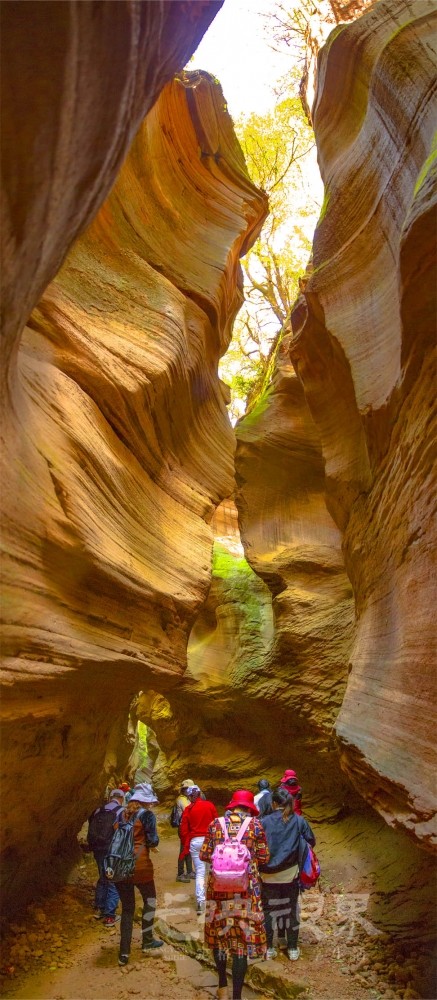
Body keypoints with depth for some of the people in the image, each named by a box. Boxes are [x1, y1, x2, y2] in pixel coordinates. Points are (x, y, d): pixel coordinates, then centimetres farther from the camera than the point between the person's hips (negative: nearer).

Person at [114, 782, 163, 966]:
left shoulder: (121, 815, 9)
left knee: (127, 908, 12)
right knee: (150, 900, 20)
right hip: (140, 866, -5)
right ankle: (147, 941, 24)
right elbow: (153, 841, -11)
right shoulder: (146, 815, -6)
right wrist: (149, 843, 10)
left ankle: (124, 953, 8)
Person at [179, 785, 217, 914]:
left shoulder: (188, 809, 0)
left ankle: (200, 901, -2)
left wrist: (185, 845, 14)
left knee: (199, 873, 5)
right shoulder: (210, 805, -1)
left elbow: (183, 830, 2)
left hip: (194, 841, 1)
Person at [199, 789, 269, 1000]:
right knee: (243, 937, 5)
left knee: (219, 931, 19)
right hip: (246, 887, -2)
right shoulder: (254, 824, -4)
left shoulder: (215, 824, 1)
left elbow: (204, 855, 3)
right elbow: (263, 857, 0)